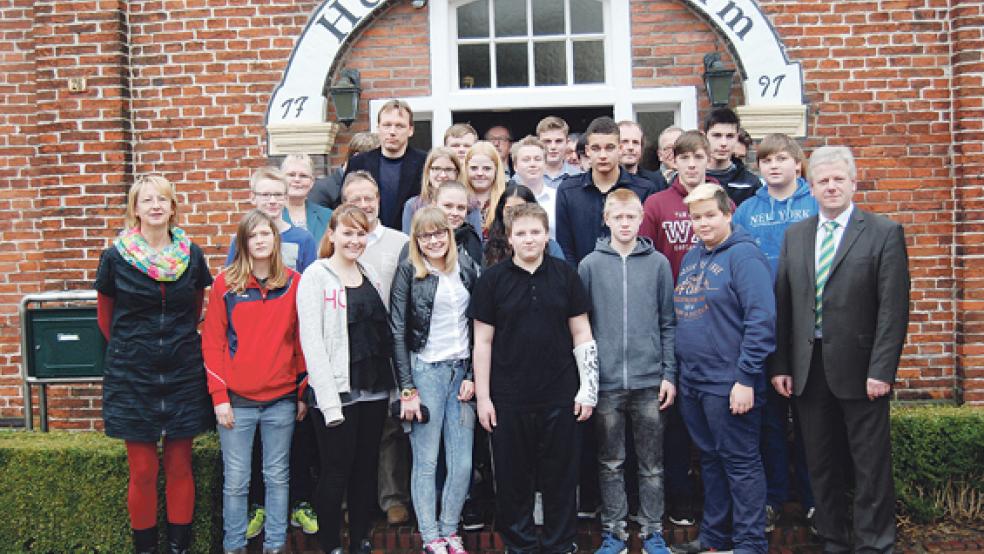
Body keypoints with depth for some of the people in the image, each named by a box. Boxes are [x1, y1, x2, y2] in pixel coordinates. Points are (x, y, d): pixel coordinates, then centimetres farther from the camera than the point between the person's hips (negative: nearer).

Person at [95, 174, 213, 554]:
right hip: (133, 378, -1)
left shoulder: (191, 255, 0)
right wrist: (129, 350, 11)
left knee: (180, 468, 8)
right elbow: (106, 318, 9)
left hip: (182, 376, 1)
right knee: (142, 471, 4)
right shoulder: (115, 258, -4)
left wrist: (178, 339, 10)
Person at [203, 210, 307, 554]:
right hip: (237, 400, -1)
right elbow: (212, 343, -1)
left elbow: (302, 340, 6)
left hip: (282, 399, 1)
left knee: (278, 477, 11)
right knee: (235, 481, 7)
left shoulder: (293, 283, 3)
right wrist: (219, 397, -5)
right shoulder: (225, 284, -1)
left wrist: (303, 392, 5)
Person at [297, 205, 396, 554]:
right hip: (336, 392, -6)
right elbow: (312, 341, -12)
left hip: (374, 390, 6)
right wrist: (329, 400, -17)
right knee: (336, 473, 2)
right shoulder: (316, 276, -7)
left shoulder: (370, 276, 12)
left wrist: (391, 385, 6)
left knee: (366, 469, 13)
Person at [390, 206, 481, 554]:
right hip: (425, 370, -4)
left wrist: (472, 376, 3)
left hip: (462, 371, 4)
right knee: (426, 462, 2)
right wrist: (407, 389, -9)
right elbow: (398, 333, -5)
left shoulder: (467, 268, 8)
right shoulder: (408, 272, -3)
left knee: (462, 463, 6)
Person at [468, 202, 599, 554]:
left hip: (560, 398, 1)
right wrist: (482, 397, -2)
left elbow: (582, 334, 6)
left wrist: (588, 389, 0)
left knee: (561, 478, 9)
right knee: (513, 478, 9)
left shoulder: (565, 276, 3)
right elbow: (483, 342, 1)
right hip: (509, 399, 0)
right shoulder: (492, 280, 0)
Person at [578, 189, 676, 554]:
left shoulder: (658, 263, 3)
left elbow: (668, 323, 4)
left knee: (651, 464, 10)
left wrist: (669, 374, -1)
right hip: (605, 382, 0)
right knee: (610, 463, 11)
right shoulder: (590, 265, 1)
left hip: (650, 381, 0)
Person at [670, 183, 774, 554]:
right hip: (692, 381, 8)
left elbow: (762, 318, -17)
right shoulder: (690, 258, 13)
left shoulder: (743, 254, -10)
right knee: (710, 459, 17)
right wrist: (676, 371, 14)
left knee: (741, 462, 3)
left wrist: (746, 378, -20)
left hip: (728, 383, -7)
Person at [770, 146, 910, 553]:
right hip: (808, 368, 4)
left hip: (858, 369, -4)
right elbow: (782, 304, 8)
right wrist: (780, 365, 3)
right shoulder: (795, 235, 10)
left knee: (871, 466, 4)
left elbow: (894, 309, -8)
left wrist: (880, 370, -14)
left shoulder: (884, 232, -3)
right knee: (821, 466, 13)